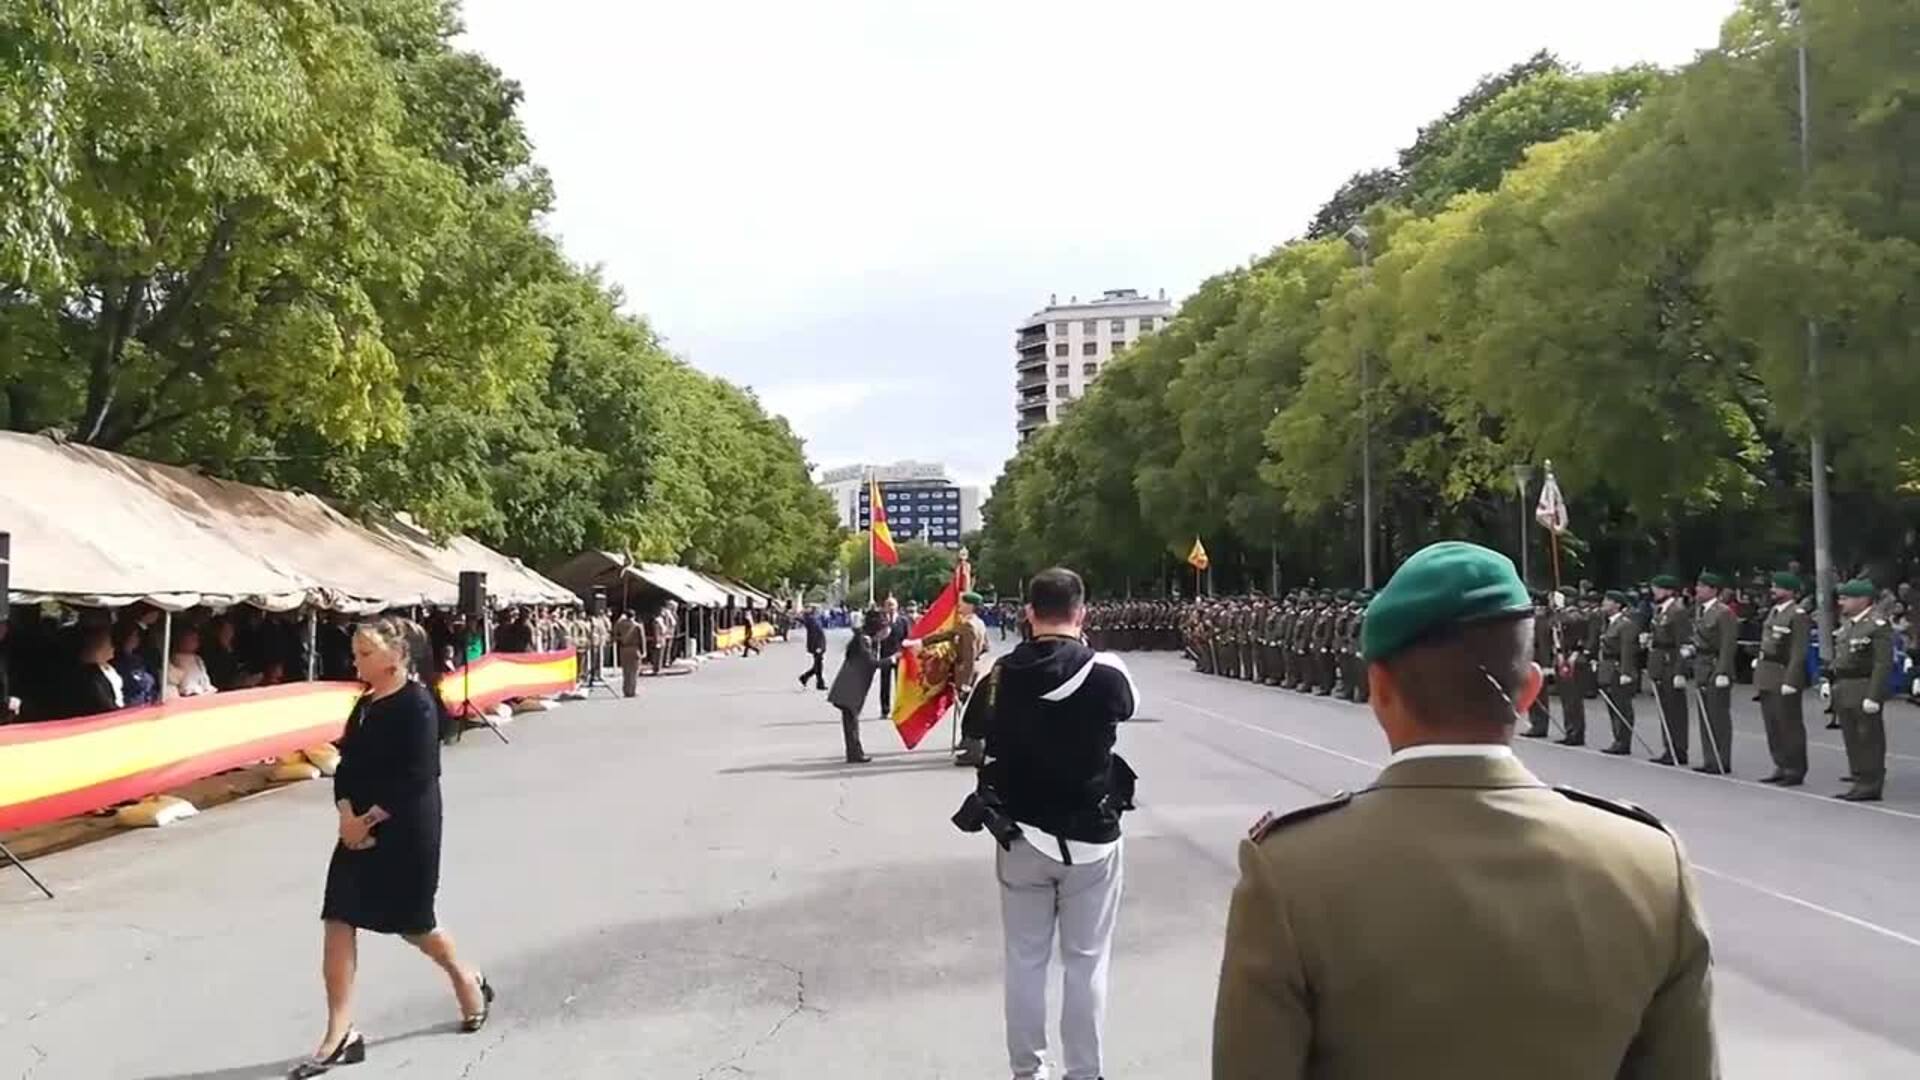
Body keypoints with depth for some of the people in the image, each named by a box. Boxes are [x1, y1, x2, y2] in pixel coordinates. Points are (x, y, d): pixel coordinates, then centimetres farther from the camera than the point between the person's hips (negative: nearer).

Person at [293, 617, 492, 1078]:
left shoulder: (416, 704, -15)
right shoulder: (365, 703, 10)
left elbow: (415, 777, -21)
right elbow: (348, 764, 7)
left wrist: (367, 821, -17)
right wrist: (347, 815, -9)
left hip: (406, 832, -8)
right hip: (360, 829, 8)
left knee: (412, 923, 7)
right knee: (338, 922, 0)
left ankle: (469, 983, 35)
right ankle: (340, 1036, 5)